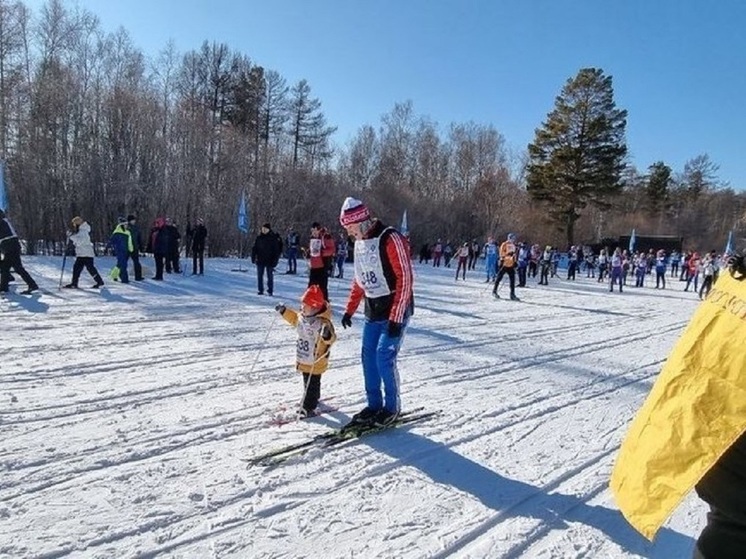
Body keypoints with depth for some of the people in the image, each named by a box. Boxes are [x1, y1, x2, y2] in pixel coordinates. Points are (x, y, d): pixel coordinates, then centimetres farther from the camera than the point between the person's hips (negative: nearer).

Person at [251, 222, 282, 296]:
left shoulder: (274, 238, -5)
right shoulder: (259, 237, 4)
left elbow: (277, 250, -6)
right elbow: (254, 248, 8)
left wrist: (275, 260, -12)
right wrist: (253, 258, 2)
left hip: (270, 261, -3)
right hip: (260, 260, 3)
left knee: (270, 276, 4)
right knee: (260, 276, 7)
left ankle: (270, 291, 13)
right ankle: (260, 290, 15)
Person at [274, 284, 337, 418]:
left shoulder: (322, 322, -28)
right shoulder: (302, 316, -1)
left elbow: (331, 338, -35)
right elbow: (294, 319, 22)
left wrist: (327, 335, -56)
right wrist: (284, 311, 19)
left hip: (315, 362, -8)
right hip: (304, 359, 9)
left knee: (312, 385, 4)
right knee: (308, 382, 26)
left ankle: (308, 408, 15)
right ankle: (312, 399, 47)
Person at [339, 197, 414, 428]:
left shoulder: (390, 239, -17)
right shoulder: (360, 242, 8)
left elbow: (405, 279, -20)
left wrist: (396, 317, -22)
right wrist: (349, 310, 15)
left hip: (395, 309, -8)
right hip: (372, 310, 8)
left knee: (384, 357, -9)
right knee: (368, 357, 7)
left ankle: (392, 407, 10)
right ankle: (374, 405, 21)